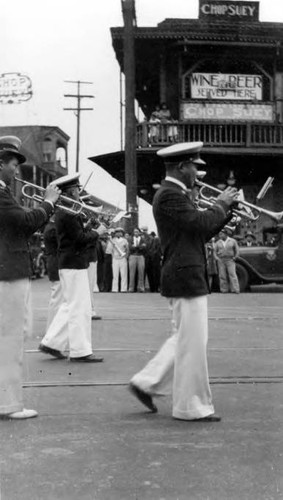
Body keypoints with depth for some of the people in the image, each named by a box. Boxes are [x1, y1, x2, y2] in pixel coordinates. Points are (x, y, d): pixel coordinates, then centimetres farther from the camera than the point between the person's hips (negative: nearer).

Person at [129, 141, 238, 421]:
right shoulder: (170, 196, -16)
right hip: (185, 278, -11)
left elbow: (201, 233, 18)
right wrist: (221, 203, -8)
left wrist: (227, 210, 10)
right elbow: (202, 223, -25)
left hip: (185, 278, 11)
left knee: (184, 340, 19)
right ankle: (191, 406, 8)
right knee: (192, 343, -2)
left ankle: (146, 383, 24)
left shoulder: (174, 194, 17)